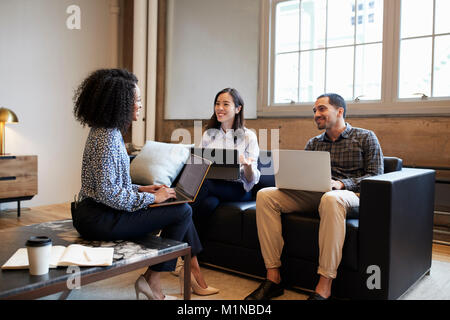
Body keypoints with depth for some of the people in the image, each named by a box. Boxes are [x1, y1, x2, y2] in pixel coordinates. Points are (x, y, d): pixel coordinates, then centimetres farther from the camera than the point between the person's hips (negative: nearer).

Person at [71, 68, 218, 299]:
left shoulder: (105, 131, 11)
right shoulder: (107, 137, -20)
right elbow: (107, 193, -25)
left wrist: (141, 189, 9)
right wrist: (152, 198, -16)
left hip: (96, 213, 10)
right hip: (100, 220, -10)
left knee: (180, 208, 11)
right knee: (182, 211, -11)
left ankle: (194, 270, 16)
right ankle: (151, 281, 2)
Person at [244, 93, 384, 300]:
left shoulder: (366, 138, 9)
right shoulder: (313, 143, 23)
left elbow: (376, 177, 0)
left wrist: (341, 183, -16)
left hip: (348, 194, -4)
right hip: (312, 194, 5)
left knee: (331, 198, -42)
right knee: (265, 195, -18)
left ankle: (324, 287, -38)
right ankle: (273, 277, -20)